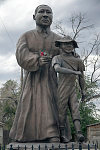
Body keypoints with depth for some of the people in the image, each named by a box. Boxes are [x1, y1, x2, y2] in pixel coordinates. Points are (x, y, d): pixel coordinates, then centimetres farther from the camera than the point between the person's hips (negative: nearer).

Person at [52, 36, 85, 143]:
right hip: (62, 89, -4)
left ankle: (78, 133, -15)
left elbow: (81, 75, 22)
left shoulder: (77, 59, 13)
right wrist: (74, 72, -23)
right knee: (62, 110, -2)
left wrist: (82, 89, 24)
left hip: (72, 89, 4)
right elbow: (57, 69, -23)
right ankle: (62, 135, 4)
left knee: (75, 109, -8)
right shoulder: (57, 58, -1)